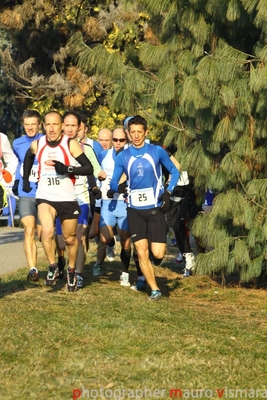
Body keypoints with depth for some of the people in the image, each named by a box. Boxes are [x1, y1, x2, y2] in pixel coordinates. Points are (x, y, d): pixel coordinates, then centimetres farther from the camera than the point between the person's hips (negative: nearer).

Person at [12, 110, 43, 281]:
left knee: (41, 234, 6)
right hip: (25, 194, 2)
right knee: (29, 230, -15)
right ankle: (32, 269, -20)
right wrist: (16, 183, 17)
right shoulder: (17, 144, 7)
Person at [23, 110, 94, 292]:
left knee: (70, 238, 12)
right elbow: (29, 156, 25)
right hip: (45, 197, 1)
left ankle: (71, 271, 36)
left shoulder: (70, 144, -10)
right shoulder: (37, 144, 0)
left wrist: (67, 169, -27)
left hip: (68, 198, -1)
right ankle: (53, 267, -3)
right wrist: (26, 179, 20)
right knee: (47, 231, -24)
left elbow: (89, 168, -14)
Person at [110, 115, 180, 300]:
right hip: (135, 210, 2)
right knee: (142, 252, -3)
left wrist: (168, 192, -5)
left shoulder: (157, 151, -1)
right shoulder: (122, 157, 3)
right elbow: (114, 182, 7)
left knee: (157, 253, -10)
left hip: (155, 208, -2)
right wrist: (119, 187, -12)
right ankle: (155, 289, 10)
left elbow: (174, 171, 7)